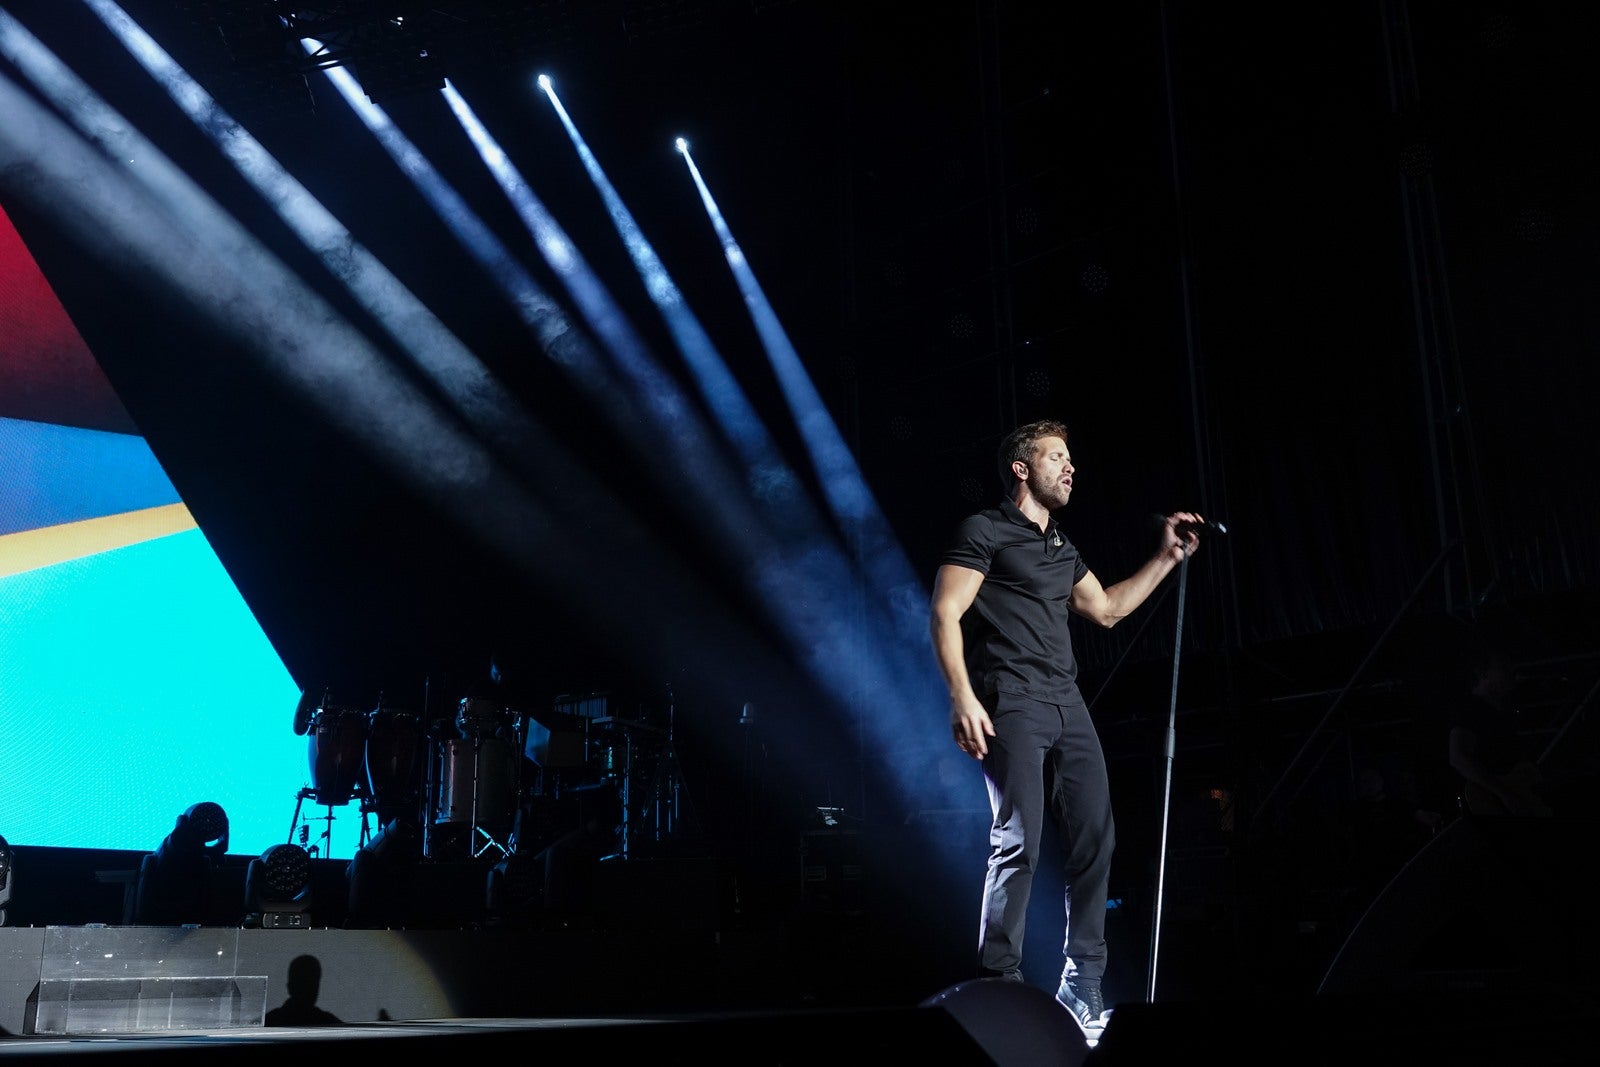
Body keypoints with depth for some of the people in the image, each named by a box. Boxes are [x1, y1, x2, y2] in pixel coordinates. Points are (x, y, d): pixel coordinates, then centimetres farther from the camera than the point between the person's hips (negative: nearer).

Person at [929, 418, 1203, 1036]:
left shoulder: (1062, 549, 24)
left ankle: (1083, 986, 10)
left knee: (1094, 839, 2)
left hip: (1067, 706, 8)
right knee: (1019, 840, -14)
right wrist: (962, 697, -20)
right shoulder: (985, 531, 0)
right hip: (1011, 704, -8)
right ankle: (1000, 984, -7)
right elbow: (945, 615, -8)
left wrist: (1168, 557, 29)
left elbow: (1107, 609, 33)